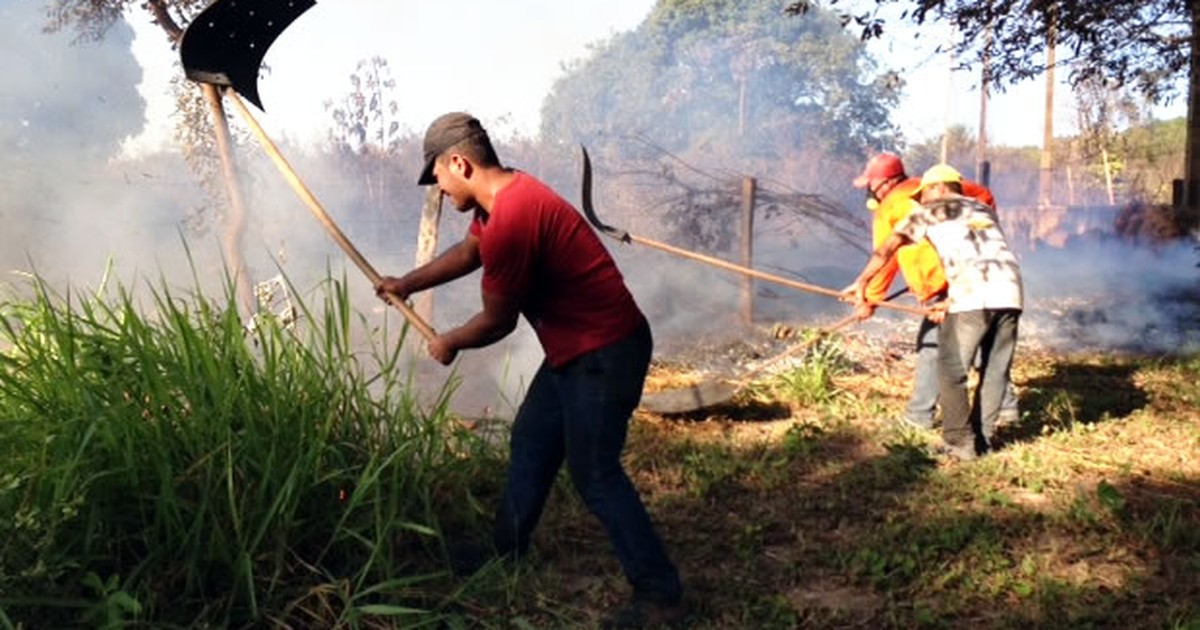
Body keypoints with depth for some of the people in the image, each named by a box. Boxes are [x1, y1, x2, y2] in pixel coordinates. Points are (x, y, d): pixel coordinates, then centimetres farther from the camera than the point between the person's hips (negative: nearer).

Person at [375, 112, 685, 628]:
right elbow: (468, 251, 28)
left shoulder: (509, 219, -25)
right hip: (578, 347, 11)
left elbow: (496, 321, -14)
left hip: (605, 352, -11)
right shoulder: (504, 196, 7)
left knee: (594, 473, -3)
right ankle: (507, 549, 38)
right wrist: (407, 284, 34)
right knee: (530, 443, 20)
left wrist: (449, 344, 5)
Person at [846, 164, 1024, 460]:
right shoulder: (985, 210, 31)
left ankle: (961, 443, 9)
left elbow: (887, 249, 15)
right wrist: (951, 303, 31)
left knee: (951, 370, 6)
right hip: (1010, 291, 6)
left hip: (973, 296, -6)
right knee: (995, 370, 16)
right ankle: (982, 438, 22)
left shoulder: (928, 212, 17)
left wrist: (862, 282, 26)